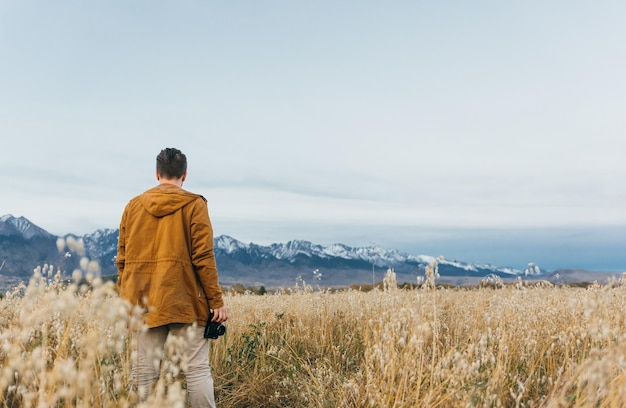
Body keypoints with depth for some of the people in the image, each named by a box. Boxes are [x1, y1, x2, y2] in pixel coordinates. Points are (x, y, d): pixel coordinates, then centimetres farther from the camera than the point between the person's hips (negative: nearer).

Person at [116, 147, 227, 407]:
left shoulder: (133, 206, 10)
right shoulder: (194, 205, -2)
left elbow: (122, 259, 11)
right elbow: (203, 257, -8)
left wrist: (126, 297, 19)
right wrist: (216, 301, -4)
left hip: (144, 301, 4)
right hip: (183, 300, -4)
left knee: (145, 370, 8)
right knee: (196, 369, 1)